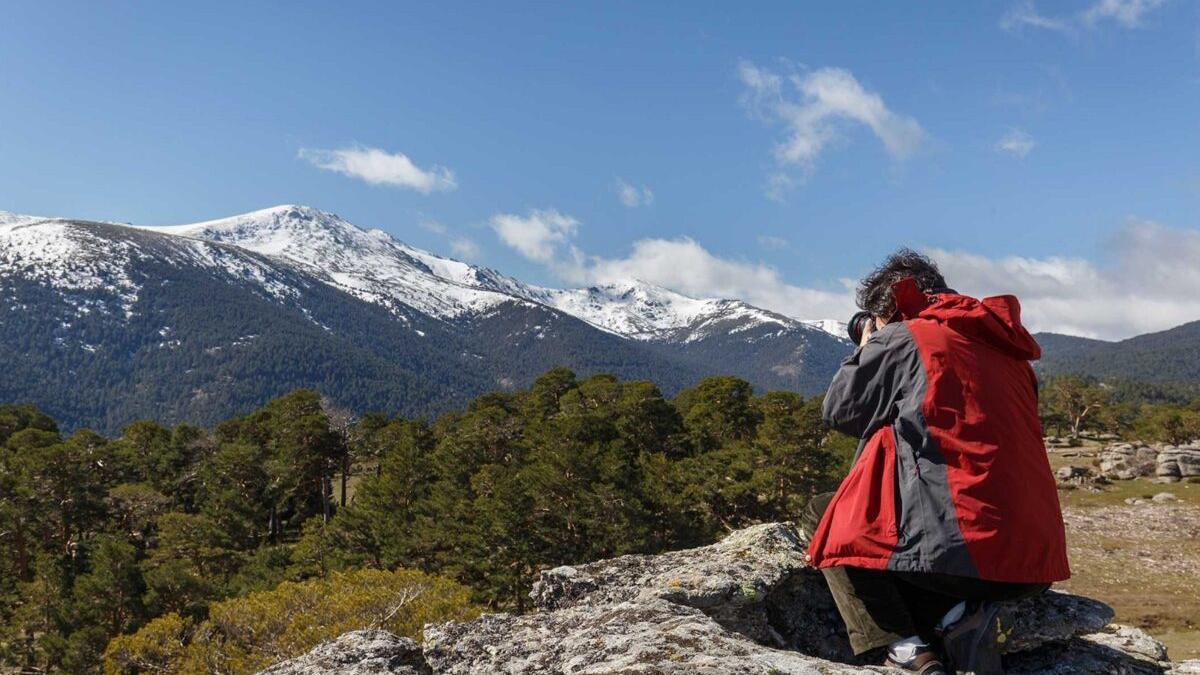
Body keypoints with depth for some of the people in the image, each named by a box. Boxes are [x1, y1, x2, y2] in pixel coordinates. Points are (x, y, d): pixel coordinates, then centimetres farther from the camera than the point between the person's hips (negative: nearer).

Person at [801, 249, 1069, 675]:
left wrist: (865, 350, 23)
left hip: (960, 549, -7)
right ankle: (959, 613, 6)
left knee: (822, 517, 15)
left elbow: (839, 412, 6)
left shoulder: (901, 340, -2)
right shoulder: (1004, 347, 19)